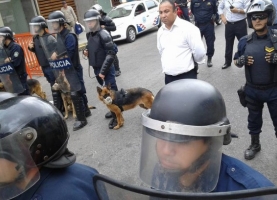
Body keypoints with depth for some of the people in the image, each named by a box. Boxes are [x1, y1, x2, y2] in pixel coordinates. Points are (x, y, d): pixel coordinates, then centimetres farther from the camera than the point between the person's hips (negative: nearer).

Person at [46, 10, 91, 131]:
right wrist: (55, 55, -6)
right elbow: (61, 51, 12)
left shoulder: (69, 36, -19)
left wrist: (57, 56, -17)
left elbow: (69, 54, -24)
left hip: (74, 68, -9)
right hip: (68, 69, 9)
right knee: (79, 91, 18)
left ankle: (81, 119, 4)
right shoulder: (59, 35, 9)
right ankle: (86, 111, 33)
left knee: (75, 94, -5)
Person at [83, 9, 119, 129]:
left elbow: (111, 53, -21)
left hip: (106, 69, -8)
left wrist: (103, 71, -23)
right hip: (96, 68, 8)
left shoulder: (103, 34, -16)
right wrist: (86, 51, 1)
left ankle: (116, 116, 9)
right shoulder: (90, 34, 8)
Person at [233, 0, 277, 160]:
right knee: (254, 120, 21)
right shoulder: (245, 41, -3)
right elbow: (236, 61, 8)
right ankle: (255, 145, 43)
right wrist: (241, 60, -14)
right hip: (252, 90, 3)